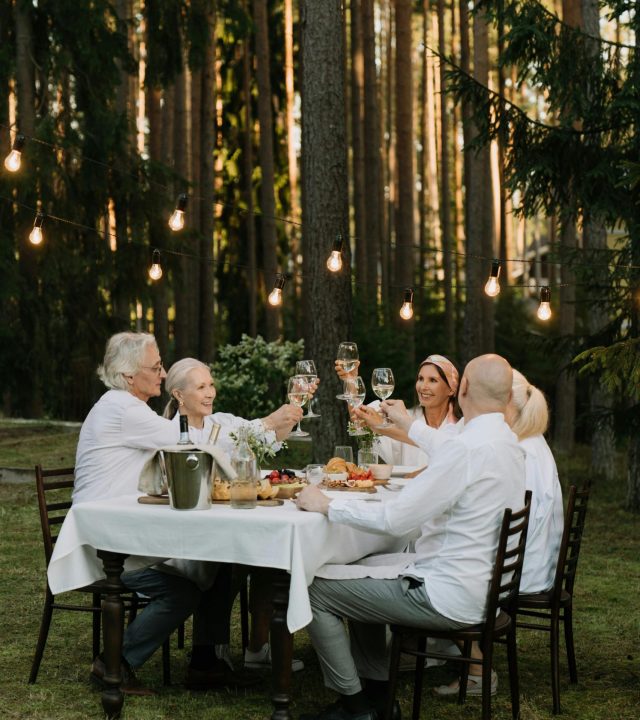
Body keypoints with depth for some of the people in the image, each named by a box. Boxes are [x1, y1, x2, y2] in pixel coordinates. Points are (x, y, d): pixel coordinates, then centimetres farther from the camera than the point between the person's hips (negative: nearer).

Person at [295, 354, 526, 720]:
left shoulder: (467, 447, -23)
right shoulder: (511, 445, 5)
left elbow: (394, 519, -23)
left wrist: (327, 505, -11)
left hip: (451, 596, -10)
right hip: (484, 586, 10)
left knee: (316, 592, -1)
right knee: (362, 571, 27)